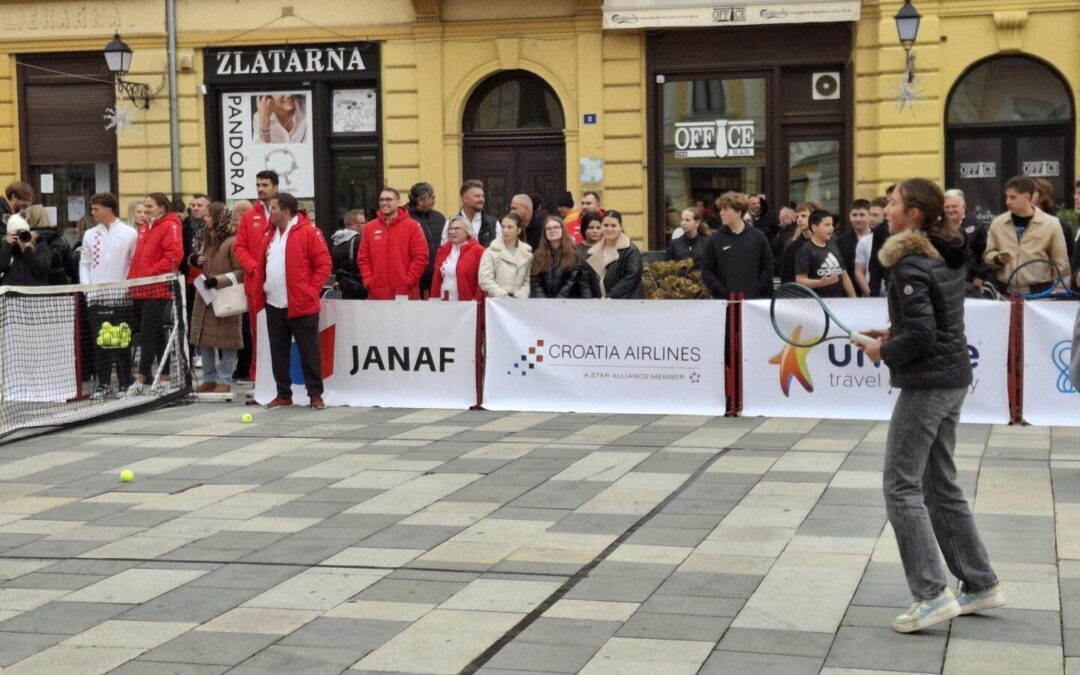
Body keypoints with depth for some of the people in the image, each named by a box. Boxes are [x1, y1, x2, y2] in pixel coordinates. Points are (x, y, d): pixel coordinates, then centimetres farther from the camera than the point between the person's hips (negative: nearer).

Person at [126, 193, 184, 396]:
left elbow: (174, 255, -18)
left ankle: (141, 379, -8)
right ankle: (164, 377, 19)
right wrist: (133, 277, 12)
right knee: (157, 333, 13)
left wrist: (151, 273, -18)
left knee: (148, 333, -9)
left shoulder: (170, 226, -8)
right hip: (143, 289, 9)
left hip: (158, 288, -8)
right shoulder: (145, 228, 18)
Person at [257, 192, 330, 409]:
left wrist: (310, 291, -12)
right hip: (274, 306, 6)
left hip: (301, 305, -6)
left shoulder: (309, 232, -8)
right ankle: (283, 394, 18)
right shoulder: (270, 235, 13)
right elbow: (263, 267, 19)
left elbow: (323, 265, -8)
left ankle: (315, 395, 7)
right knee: (279, 353, 9)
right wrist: (261, 293, 10)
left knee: (309, 352, 0)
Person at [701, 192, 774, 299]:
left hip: (753, 300, 1)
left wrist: (756, 290, -5)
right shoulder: (715, 239, 2)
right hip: (723, 301, 0)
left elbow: (767, 269, 5)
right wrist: (723, 291, -9)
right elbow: (706, 272, 3)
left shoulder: (758, 237, 3)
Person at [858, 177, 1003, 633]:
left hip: (926, 385, -9)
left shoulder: (910, 265, -18)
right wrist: (897, 334, 12)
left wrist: (884, 352, -6)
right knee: (942, 487, 16)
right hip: (953, 379, 9)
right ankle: (980, 584, 20)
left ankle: (932, 594, -8)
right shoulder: (948, 256, 10)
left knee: (901, 488, -5)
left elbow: (921, 336, -22)